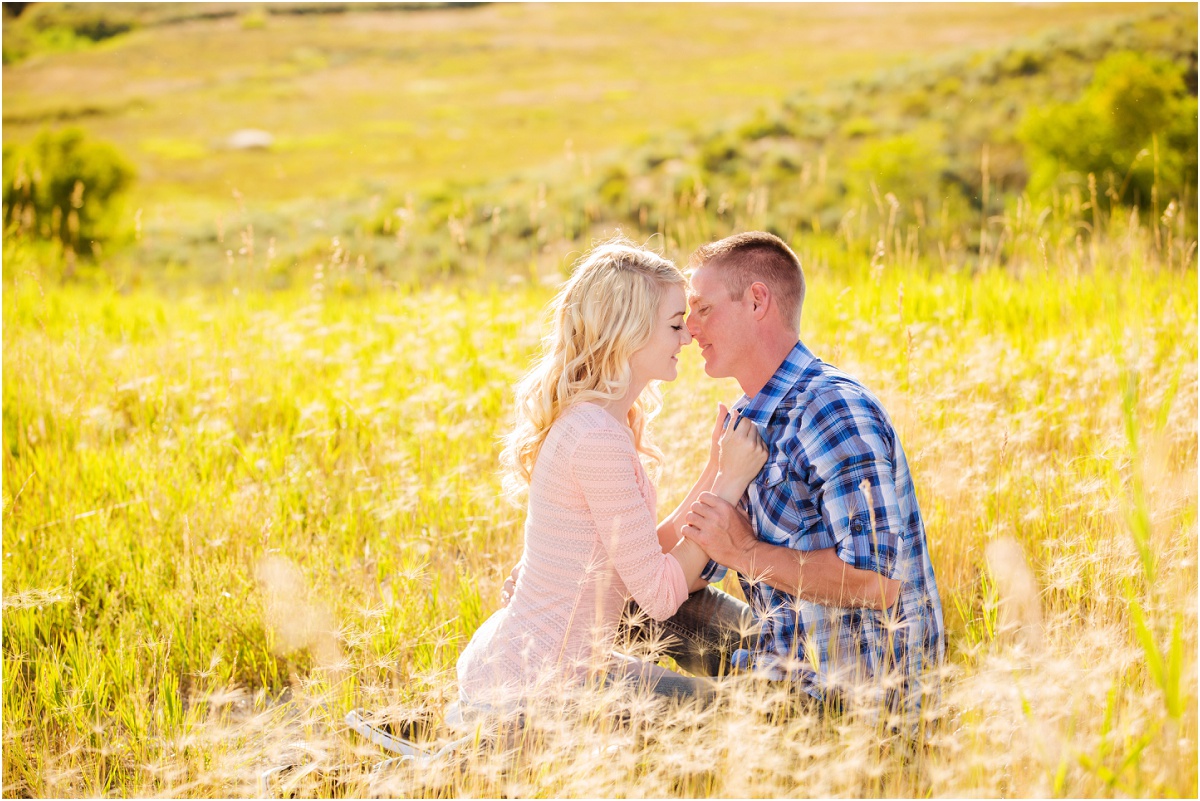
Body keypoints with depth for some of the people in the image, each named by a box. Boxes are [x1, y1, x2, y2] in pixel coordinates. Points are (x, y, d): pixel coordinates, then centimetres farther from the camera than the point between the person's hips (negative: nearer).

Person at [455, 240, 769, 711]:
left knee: (699, 693, 17)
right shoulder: (598, 438, -21)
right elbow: (659, 595, -17)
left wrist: (716, 470, 4)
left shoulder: (600, 420, 10)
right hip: (524, 684, -10)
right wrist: (730, 482, -12)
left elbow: (649, 555, 9)